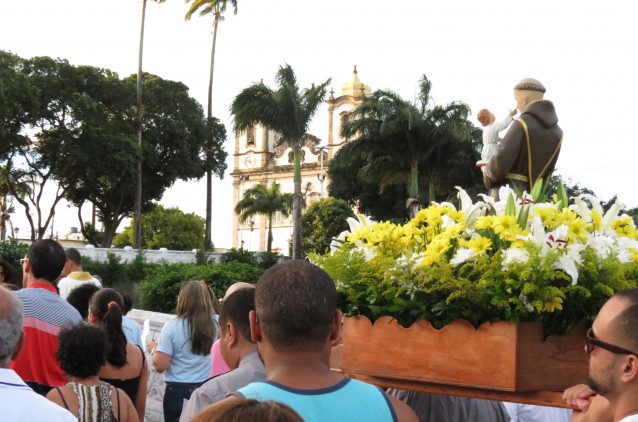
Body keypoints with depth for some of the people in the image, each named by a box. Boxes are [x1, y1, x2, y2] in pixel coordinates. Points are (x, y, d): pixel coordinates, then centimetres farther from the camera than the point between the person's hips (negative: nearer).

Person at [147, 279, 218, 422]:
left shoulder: (172, 327, -11)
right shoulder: (214, 325, -5)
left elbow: (160, 366, -12)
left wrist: (153, 349, 7)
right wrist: (203, 289, 21)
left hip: (178, 390, -3)